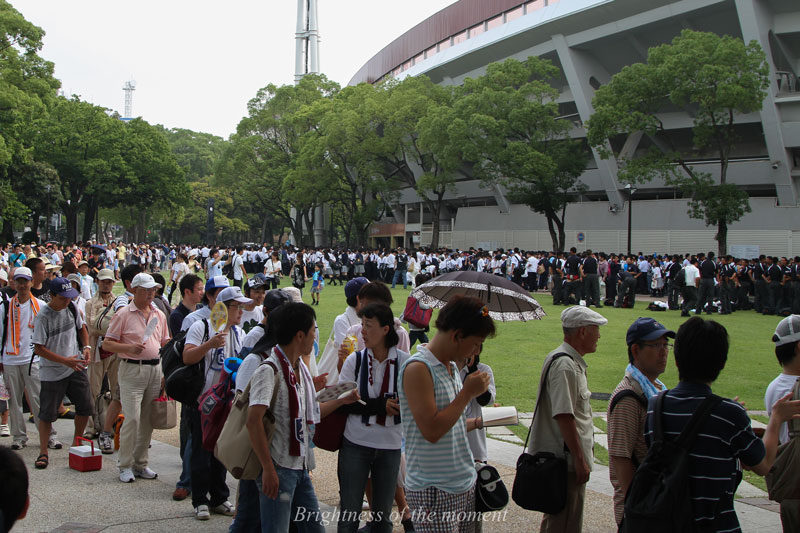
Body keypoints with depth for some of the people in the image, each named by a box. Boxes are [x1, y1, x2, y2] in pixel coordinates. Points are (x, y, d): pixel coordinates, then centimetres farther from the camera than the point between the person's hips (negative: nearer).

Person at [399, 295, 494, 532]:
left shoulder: (452, 367, 12)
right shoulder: (417, 368, -16)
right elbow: (432, 431, -22)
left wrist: (479, 422, 9)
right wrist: (468, 393, -17)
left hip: (464, 484, 9)